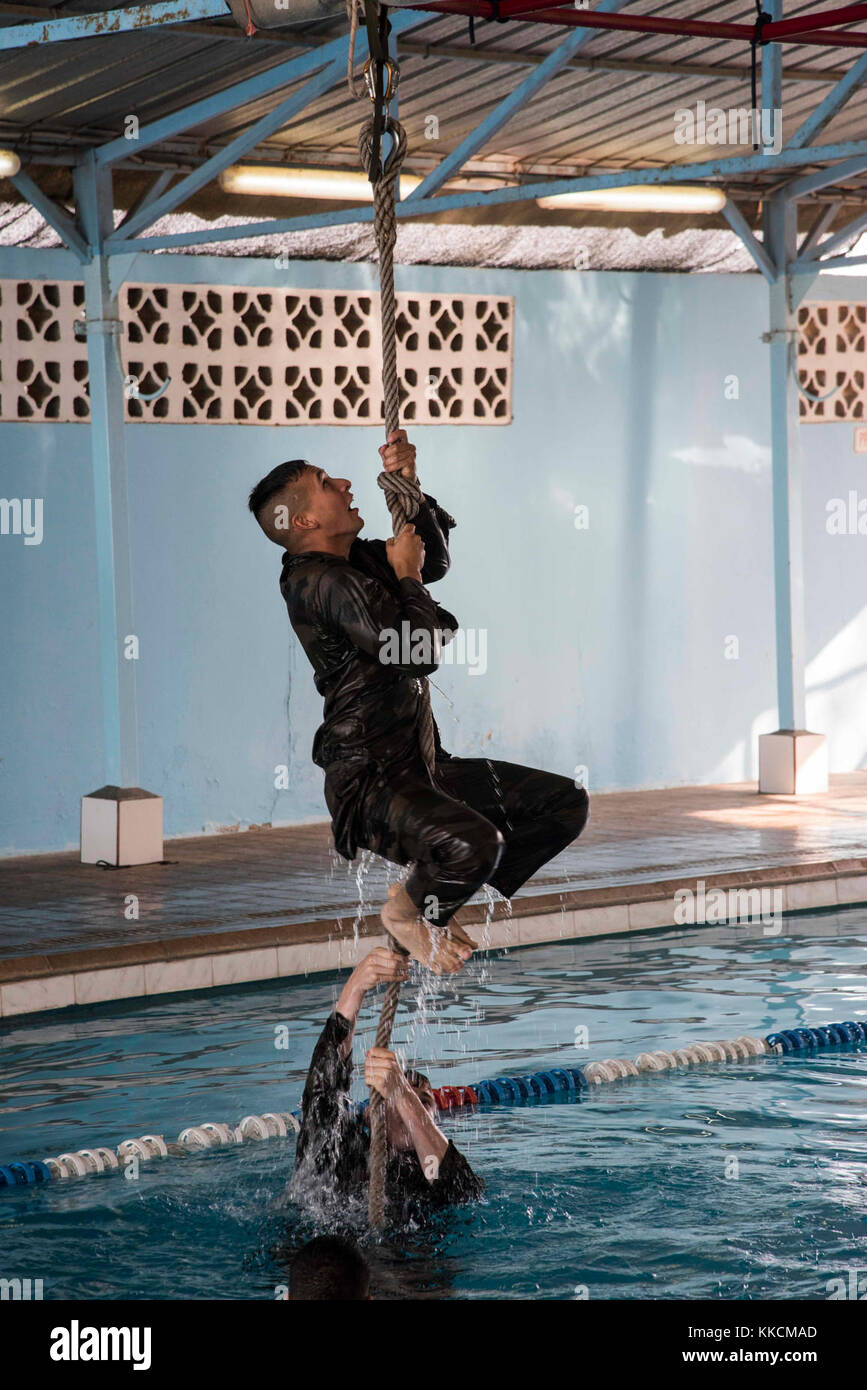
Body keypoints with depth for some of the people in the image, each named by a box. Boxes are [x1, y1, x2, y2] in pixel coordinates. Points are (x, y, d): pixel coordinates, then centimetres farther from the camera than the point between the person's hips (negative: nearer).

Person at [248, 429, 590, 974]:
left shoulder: (356, 560, 12)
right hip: (370, 782, -10)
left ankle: (440, 902, 14)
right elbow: (418, 653, -23)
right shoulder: (320, 581, -17)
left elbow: (436, 561, 28)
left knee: (565, 804, 9)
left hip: (420, 765, 10)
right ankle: (405, 912, -4)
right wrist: (407, 576, -7)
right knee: (473, 842, -37)